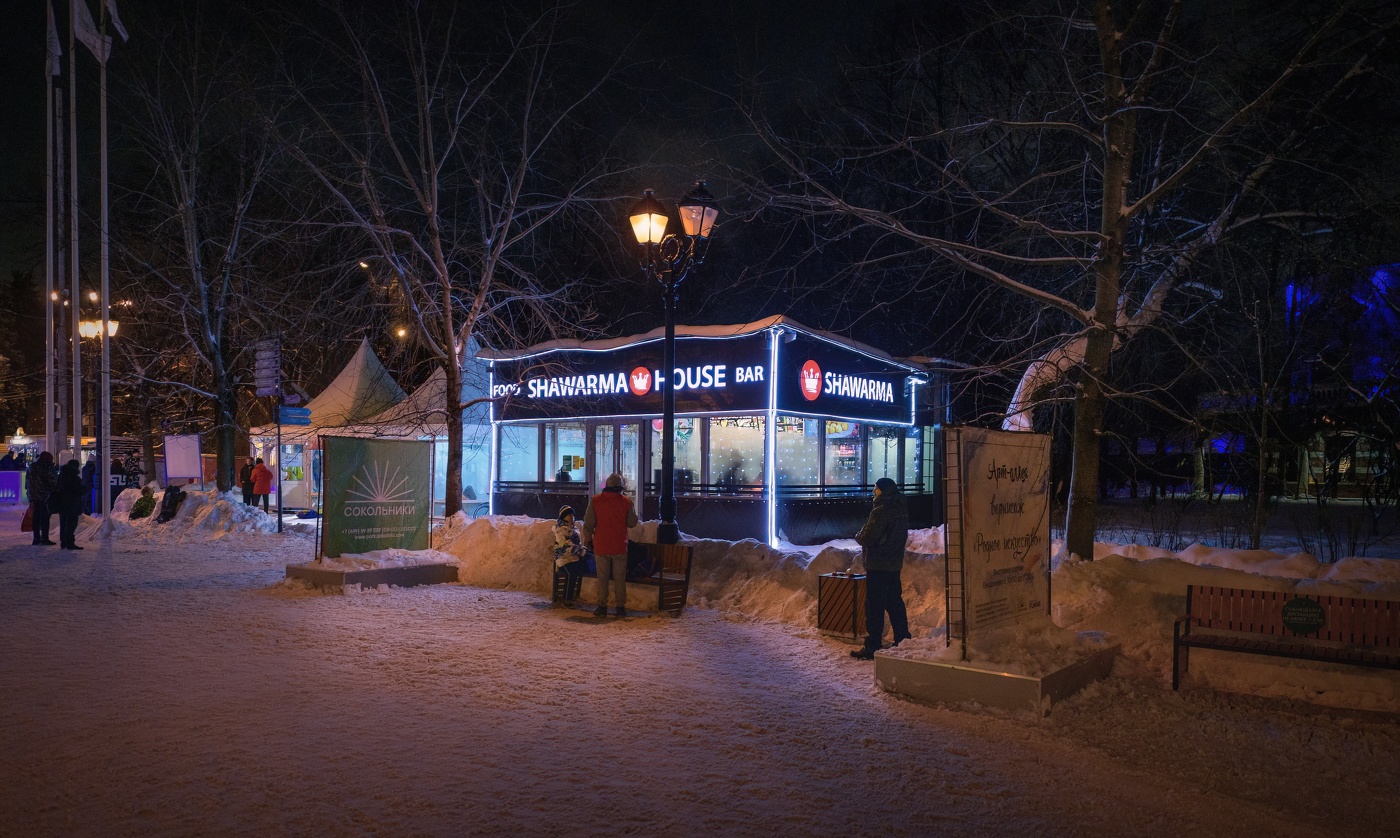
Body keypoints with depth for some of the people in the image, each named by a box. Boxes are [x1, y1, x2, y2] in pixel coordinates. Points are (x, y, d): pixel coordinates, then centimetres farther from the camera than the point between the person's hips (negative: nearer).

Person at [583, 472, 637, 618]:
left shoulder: (595, 500, -6)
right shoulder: (626, 502, -7)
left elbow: (588, 523, -2)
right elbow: (632, 523, 1)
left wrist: (587, 539, 12)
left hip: (600, 546, 0)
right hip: (619, 546, 0)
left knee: (602, 577, 8)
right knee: (619, 578, 7)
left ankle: (602, 606, 9)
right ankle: (621, 607, 9)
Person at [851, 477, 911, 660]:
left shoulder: (881, 511, -18)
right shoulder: (901, 510, 10)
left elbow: (867, 538, -21)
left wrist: (858, 536, 2)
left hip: (878, 566, -9)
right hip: (895, 564, 9)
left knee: (874, 605, -5)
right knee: (895, 603, 16)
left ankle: (872, 647, -3)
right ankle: (903, 641, 20)